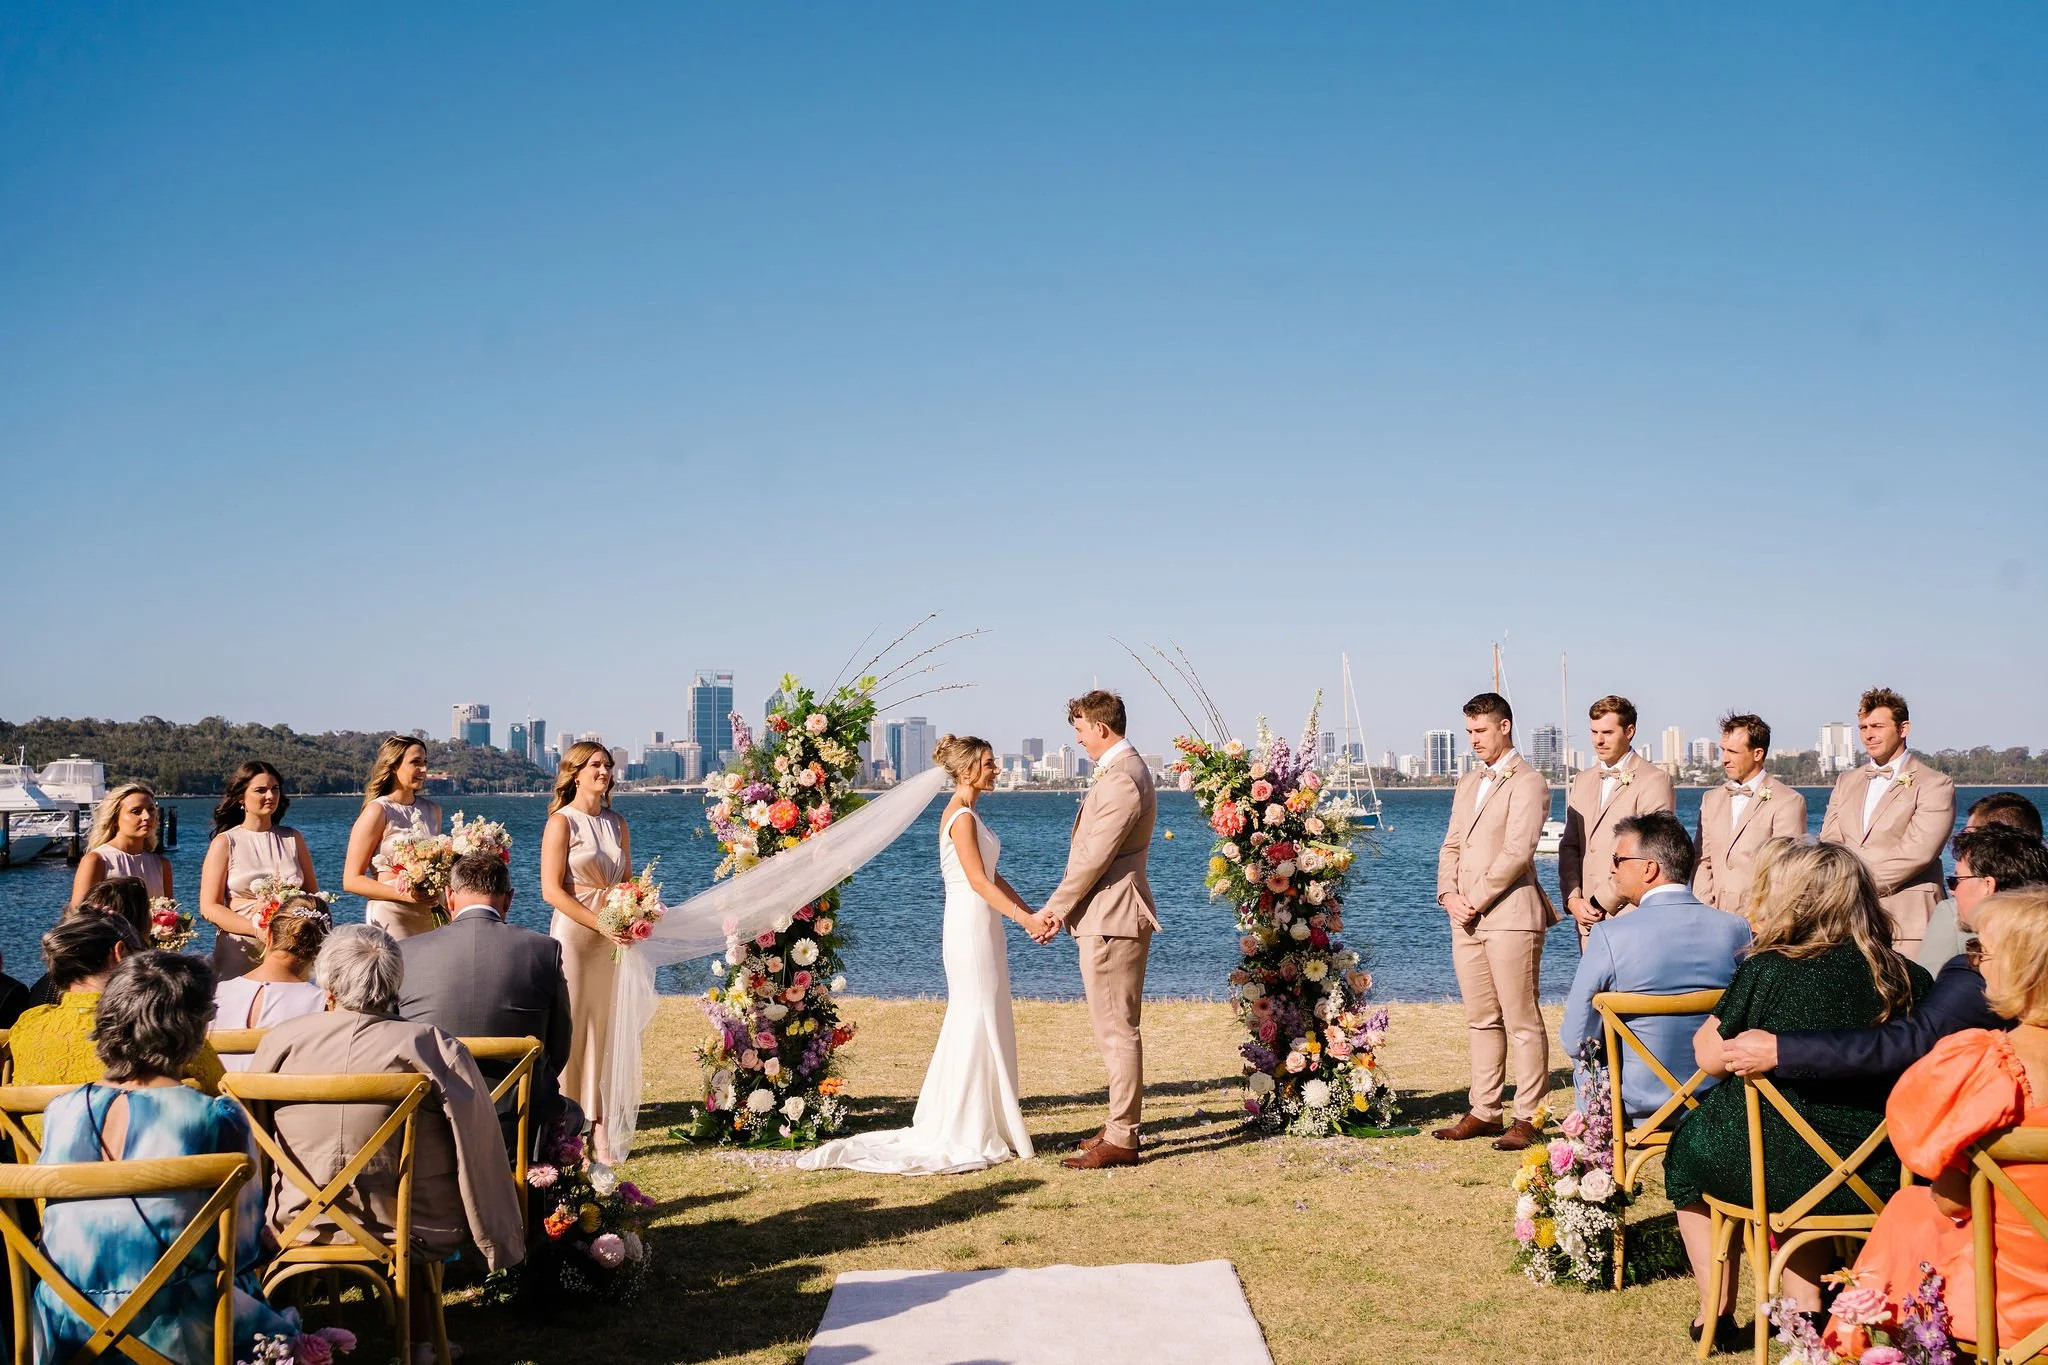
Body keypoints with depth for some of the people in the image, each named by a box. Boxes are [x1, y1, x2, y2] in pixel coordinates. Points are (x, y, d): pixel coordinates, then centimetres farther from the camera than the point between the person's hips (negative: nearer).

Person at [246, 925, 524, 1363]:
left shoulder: (281, 1040, -8)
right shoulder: (434, 1047, -17)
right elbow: (481, 1149, -16)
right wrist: (501, 1245, -5)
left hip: (298, 1228, 3)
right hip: (412, 1232, -3)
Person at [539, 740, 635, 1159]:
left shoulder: (617, 825, 14)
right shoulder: (562, 822, -5)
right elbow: (551, 890, -11)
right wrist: (601, 924, -18)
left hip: (613, 938, 6)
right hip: (573, 932, -6)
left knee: (605, 1027, 6)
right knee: (570, 1027, -5)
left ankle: (599, 1126, 10)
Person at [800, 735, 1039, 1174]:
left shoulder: (967, 814, 15)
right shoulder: (961, 817, -14)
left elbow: (991, 876, 17)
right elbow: (978, 881, -20)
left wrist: (1031, 911, 12)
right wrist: (1024, 918, -22)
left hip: (982, 926, 10)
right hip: (971, 926, -10)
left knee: (976, 1027, 12)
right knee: (977, 1026, -5)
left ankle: (980, 1129, 18)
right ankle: (969, 1134, 0)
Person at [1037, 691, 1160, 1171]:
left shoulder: (1121, 780, -19)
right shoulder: (1123, 771, 16)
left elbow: (1093, 859, -20)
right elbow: (1091, 853, 15)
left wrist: (1053, 910, -9)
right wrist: (1062, 910, 8)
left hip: (1113, 920, -11)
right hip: (1109, 917, 11)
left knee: (1118, 1030, -5)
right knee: (1116, 1028, 16)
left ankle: (1121, 1141, 0)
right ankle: (1120, 1126, 25)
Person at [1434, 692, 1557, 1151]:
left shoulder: (1527, 783, -6)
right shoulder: (1468, 783, 20)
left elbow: (1517, 852, -14)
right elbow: (1452, 845, 17)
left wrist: (1477, 900, -12)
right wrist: (1449, 894, 0)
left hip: (1510, 915, -8)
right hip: (1467, 921, 8)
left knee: (1522, 1021, -3)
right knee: (1481, 1021, 11)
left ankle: (1528, 1118, 0)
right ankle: (1484, 1112, 16)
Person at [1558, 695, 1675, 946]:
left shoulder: (1655, 781, -4)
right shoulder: (1582, 782, 19)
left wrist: (1601, 902, -11)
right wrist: (1573, 898, 0)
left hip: (1632, 916, -6)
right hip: (1588, 917, 6)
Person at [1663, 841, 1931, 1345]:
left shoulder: (1767, 970, -15)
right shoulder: (1910, 978, -3)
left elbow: (1710, 1056, -5)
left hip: (1783, 1173, -4)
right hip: (1884, 1178, 4)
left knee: (1690, 1144, 26)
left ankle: (1715, 1311, 29)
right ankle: (1804, 1307, 30)